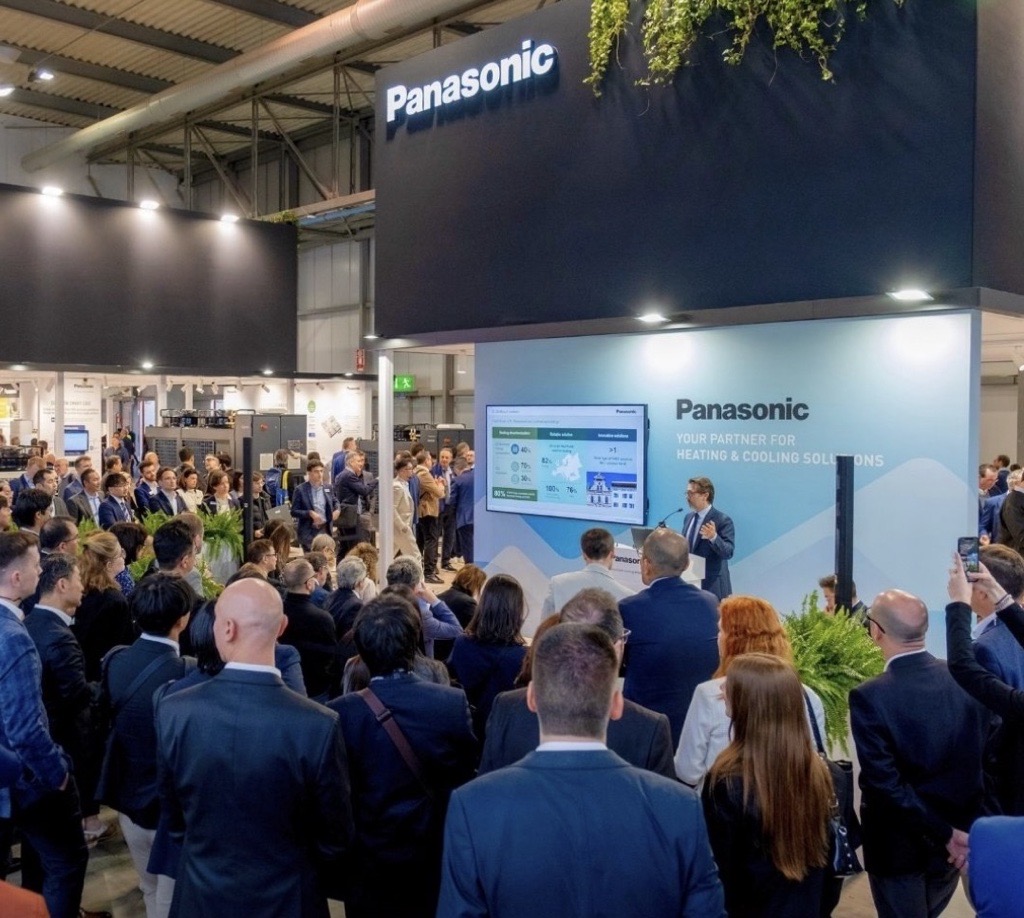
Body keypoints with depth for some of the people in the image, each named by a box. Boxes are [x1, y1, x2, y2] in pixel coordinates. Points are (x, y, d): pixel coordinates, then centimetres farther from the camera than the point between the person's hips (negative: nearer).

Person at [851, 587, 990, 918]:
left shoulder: (869, 697, -24)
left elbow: (885, 784, -25)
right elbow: (988, 760, -5)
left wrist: (947, 834, -16)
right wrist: (963, 828, -2)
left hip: (899, 845, -5)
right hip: (965, 833, 5)